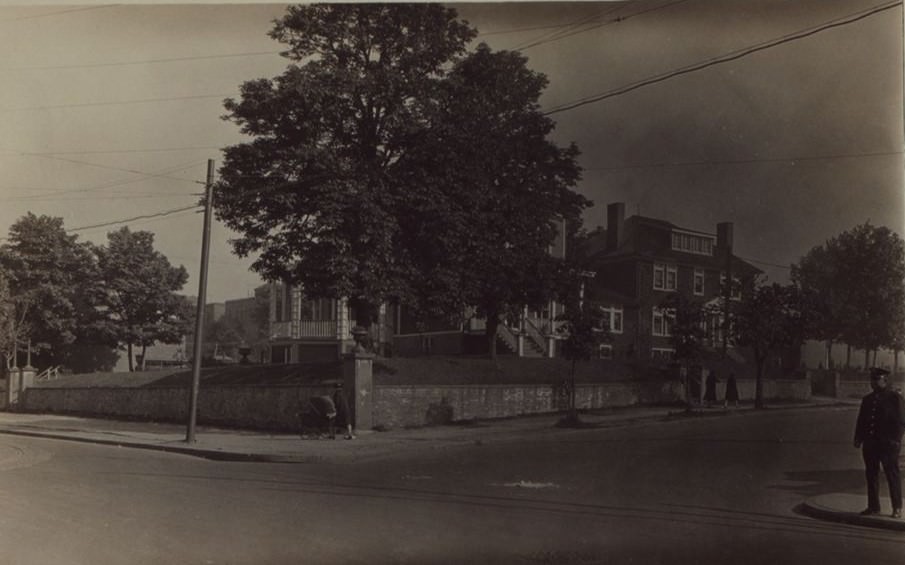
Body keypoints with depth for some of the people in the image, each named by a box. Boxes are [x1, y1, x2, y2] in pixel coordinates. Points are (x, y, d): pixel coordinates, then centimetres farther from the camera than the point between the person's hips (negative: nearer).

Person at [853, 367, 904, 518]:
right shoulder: (867, 400, 15)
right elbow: (861, 421, 16)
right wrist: (858, 439, 7)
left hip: (888, 444, -5)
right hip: (870, 443, 5)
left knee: (892, 475, 0)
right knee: (871, 475, 8)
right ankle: (873, 506, 16)